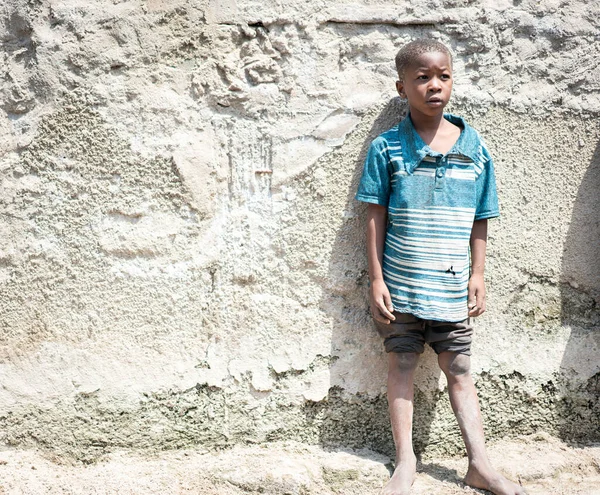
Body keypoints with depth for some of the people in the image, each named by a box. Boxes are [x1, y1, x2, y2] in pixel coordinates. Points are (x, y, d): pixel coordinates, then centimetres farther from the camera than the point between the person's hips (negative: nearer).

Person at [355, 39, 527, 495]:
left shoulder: (475, 149, 0)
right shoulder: (387, 148, -6)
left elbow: (479, 221, 6)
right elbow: (376, 217, -3)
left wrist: (477, 275, 4)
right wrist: (376, 279, -5)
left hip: (452, 289, 1)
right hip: (401, 286, -1)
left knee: (460, 371, 9)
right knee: (402, 366, 9)